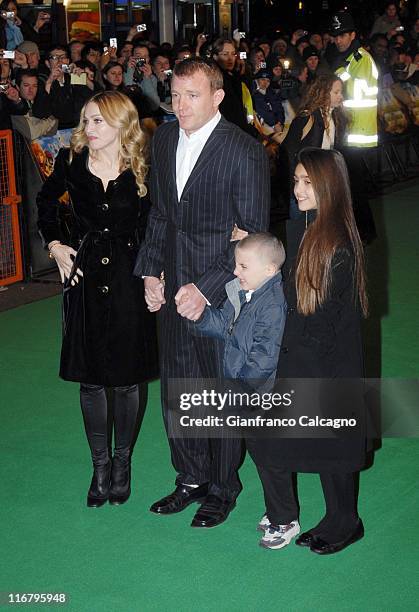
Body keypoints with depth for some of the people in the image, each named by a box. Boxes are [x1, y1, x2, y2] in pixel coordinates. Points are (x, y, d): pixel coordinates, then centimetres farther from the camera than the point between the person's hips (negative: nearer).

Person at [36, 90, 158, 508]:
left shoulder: (142, 169, -7)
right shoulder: (71, 161, -3)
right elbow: (45, 201, 16)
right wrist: (53, 243, 4)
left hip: (128, 277, -1)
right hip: (84, 275, 2)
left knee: (126, 376, 7)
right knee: (89, 377, 7)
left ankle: (122, 462, 27)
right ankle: (100, 465, 22)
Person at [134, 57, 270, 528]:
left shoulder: (245, 153, -15)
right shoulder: (163, 139, 5)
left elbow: (254, 237, -13)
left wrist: (205, 289, -17)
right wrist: (151, 272, 5)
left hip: (219, 288, -6)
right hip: (173, 287, 6)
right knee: (175, 390, 14)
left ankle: (222, 488, 28)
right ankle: (191, 479, 34)